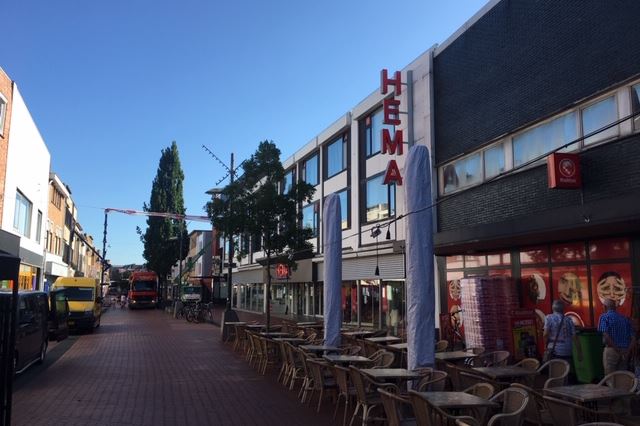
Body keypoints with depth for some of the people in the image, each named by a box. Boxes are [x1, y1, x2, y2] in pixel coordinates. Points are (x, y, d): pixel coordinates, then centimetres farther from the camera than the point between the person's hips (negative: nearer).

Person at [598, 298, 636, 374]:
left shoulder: (604, 317, -4)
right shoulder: (625, 319, 13)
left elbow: (606, 337, -17)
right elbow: (633, 338, 4)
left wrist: (617, 350, -14)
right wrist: (628, 352, -3)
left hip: (611, 350, -5)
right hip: (626, 351, 5)